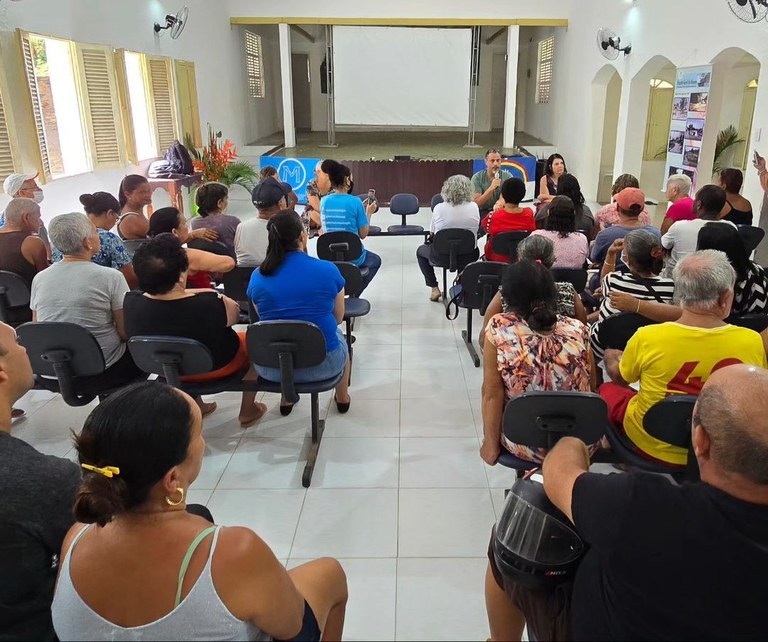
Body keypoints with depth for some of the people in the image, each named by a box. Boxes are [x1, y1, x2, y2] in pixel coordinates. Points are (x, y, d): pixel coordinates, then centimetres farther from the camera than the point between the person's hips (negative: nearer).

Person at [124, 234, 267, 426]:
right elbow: (234, 312, -13)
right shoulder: (211, 305, -36)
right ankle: (248, 411, 31)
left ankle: (196, 406, 43)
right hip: (216, 367, -4)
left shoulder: (131, 303, -24)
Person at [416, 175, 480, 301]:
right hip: (467, 258, 3)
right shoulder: (474, 206, -7)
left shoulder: (439, 208, -13)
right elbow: (476, 229, 7)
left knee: (420, 251, 29)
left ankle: (434, 289, 23)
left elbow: (432, 232, -1)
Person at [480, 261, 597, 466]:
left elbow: (492, 394, -11)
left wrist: (491, 445, 0)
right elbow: (591, 388, 7)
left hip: (526, 444, -2)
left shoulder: (498, 328, -10)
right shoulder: (577, 329, -4)